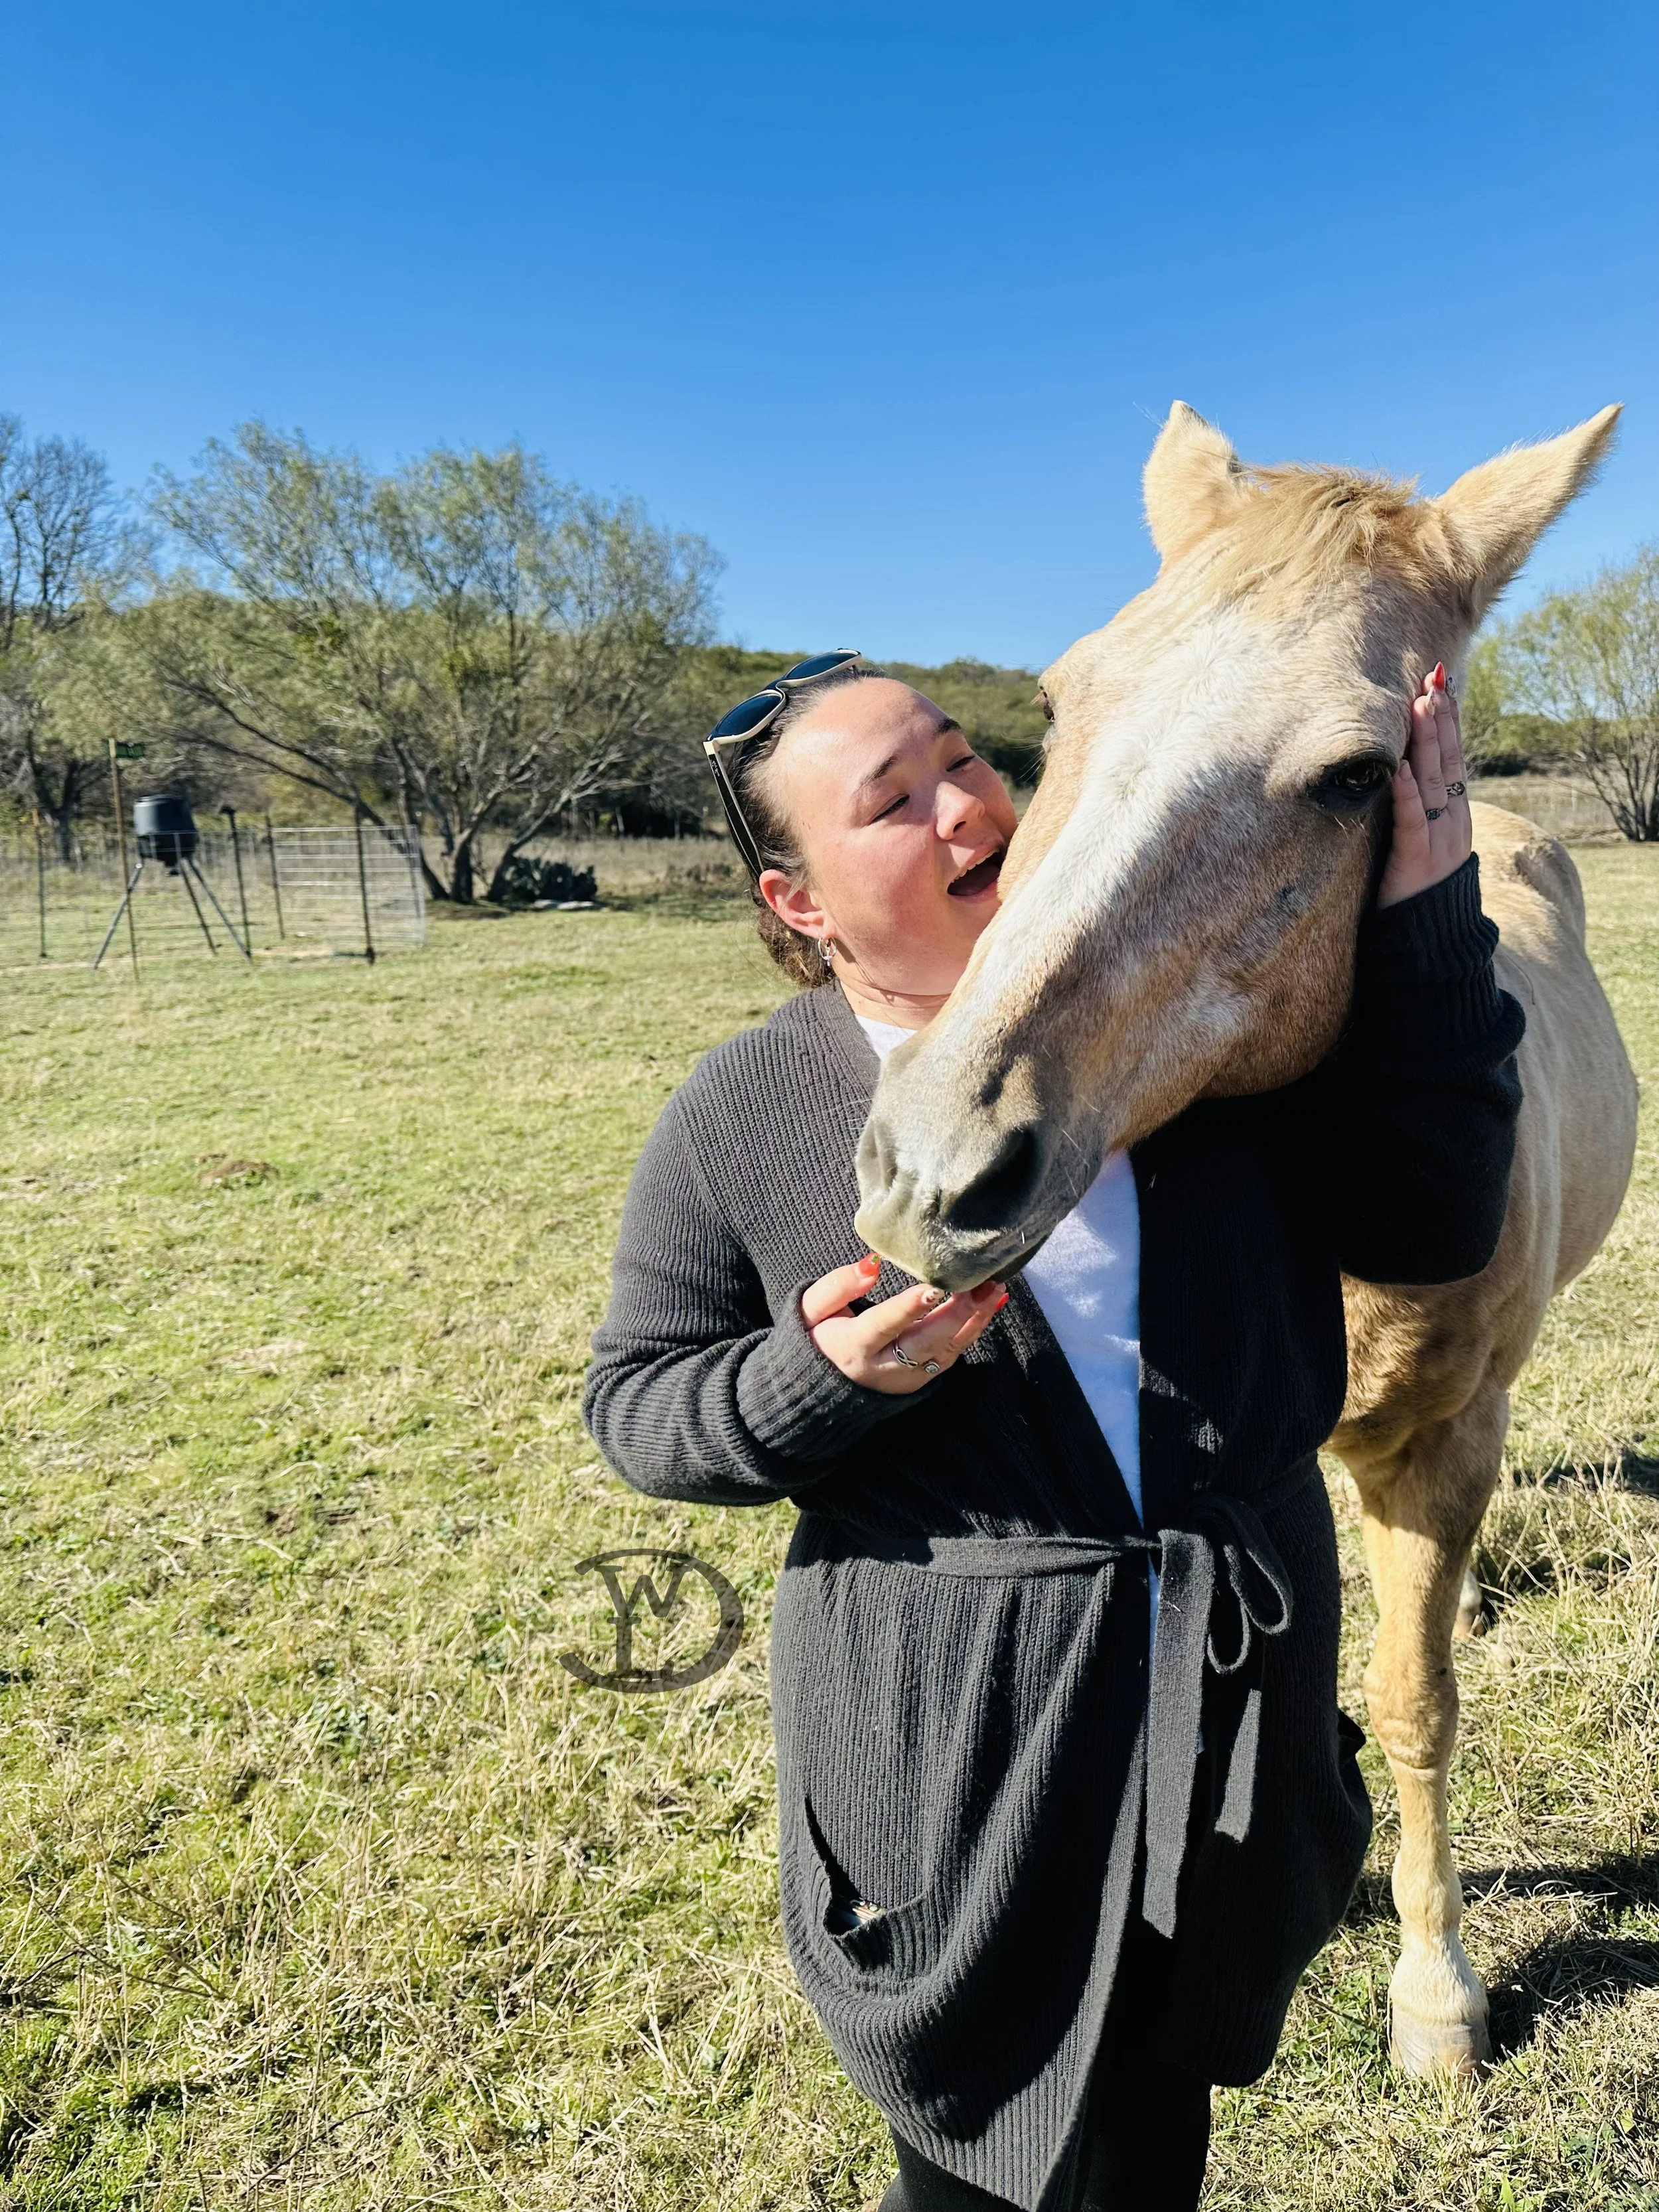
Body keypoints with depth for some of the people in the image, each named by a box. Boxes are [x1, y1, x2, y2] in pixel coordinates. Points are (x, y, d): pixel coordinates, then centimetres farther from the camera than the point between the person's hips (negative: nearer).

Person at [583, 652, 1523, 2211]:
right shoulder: (741, 1120, -12)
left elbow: (1428, 1230, -3)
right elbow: (634, 1400, -3)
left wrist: (1422, 922, -13)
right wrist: (819, 1382, -23)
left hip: (1234, 1714, 4)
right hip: (951, 1765, -3)